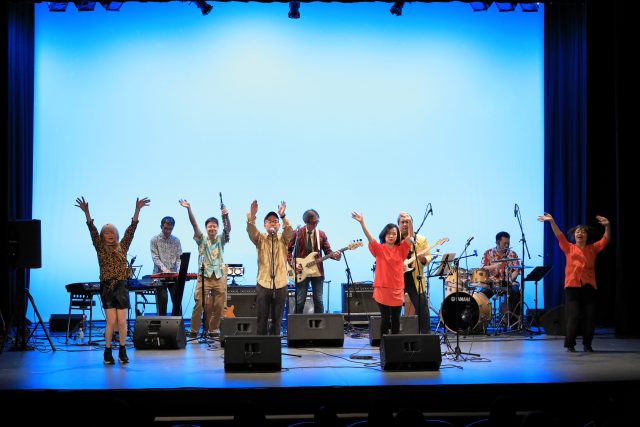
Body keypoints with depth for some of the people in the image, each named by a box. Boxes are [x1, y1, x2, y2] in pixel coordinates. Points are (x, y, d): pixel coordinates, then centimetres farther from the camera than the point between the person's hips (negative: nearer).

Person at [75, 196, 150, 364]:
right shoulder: (100, 248, 5)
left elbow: (131, 229, 2)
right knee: (111, 321, -6)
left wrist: (137, 210, -7)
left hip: (121, 287, 2)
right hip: (107, 287, -2)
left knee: (122, 321, 0)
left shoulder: (122, 247, 9)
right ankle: (108, 352, 6)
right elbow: (92, 231, -6)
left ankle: (122, 351, 11)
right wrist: (86, 213, -18)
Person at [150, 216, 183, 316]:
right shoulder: (155, 240, 1)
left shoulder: (176, 240, 8)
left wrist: (179, 271, -13)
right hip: (159, 275, -2)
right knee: (162, 300, -3)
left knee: (177, 300, 0)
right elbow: (155, 258, -7)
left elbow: (179, 258, 5)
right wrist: (164, 269, -22)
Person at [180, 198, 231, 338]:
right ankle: (193, 331, -2)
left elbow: (228, 228, -7)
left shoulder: (221, 239, 10)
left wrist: (226, 216, -27)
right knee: (199, 304, -9)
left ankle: (212, 330, 13)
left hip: (220, 276, 2)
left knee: (218, 306, 2)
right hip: (204, 275, -2)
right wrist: (189, 209, -20)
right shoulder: (202, 239, 7)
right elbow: (194, 225, -6)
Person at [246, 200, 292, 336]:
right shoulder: (260, 239, 7)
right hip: (263, 283, -1)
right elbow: (251, 231, -12)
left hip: (280, 284, 1)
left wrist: (283, 216, -31)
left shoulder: (283, 239, 8)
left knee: (277, 319, 4)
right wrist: (251, 216, -32)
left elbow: (289, 230, -12)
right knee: (261, 319, 0)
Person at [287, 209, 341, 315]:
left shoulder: (321, 234, 7)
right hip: (301, 272, -3)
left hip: (317, 272, 3)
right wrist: (293, 264, -11)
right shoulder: (297, 233, -2)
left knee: (318, 301, 4)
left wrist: (334, 255, -15)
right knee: (300, 301, -2)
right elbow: (288, 250, 1)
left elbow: (327, 250, 6)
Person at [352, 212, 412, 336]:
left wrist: (410, 223, -25)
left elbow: (410, 236, -7)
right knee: (385, 318, -1)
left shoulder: (401, 249, 5)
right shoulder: (379, 248, 0)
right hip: (382, 288, -2)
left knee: (396, 319, 9)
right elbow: (369, 237, -14)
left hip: (397, 289, 2)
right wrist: (362, 223, -29)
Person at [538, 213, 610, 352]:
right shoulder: (569, 248, 7)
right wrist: (551, 221, -15)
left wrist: (607, 226, -14)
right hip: (572, 286, -2)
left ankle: (587, 344, 16)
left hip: (589, 287, 2)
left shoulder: (593, 249, 11)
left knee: (590, 317, 3)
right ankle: (570, 344, 5)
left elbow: (606, 239, 3)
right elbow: (559, 236, -3)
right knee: (573, 316, -4)